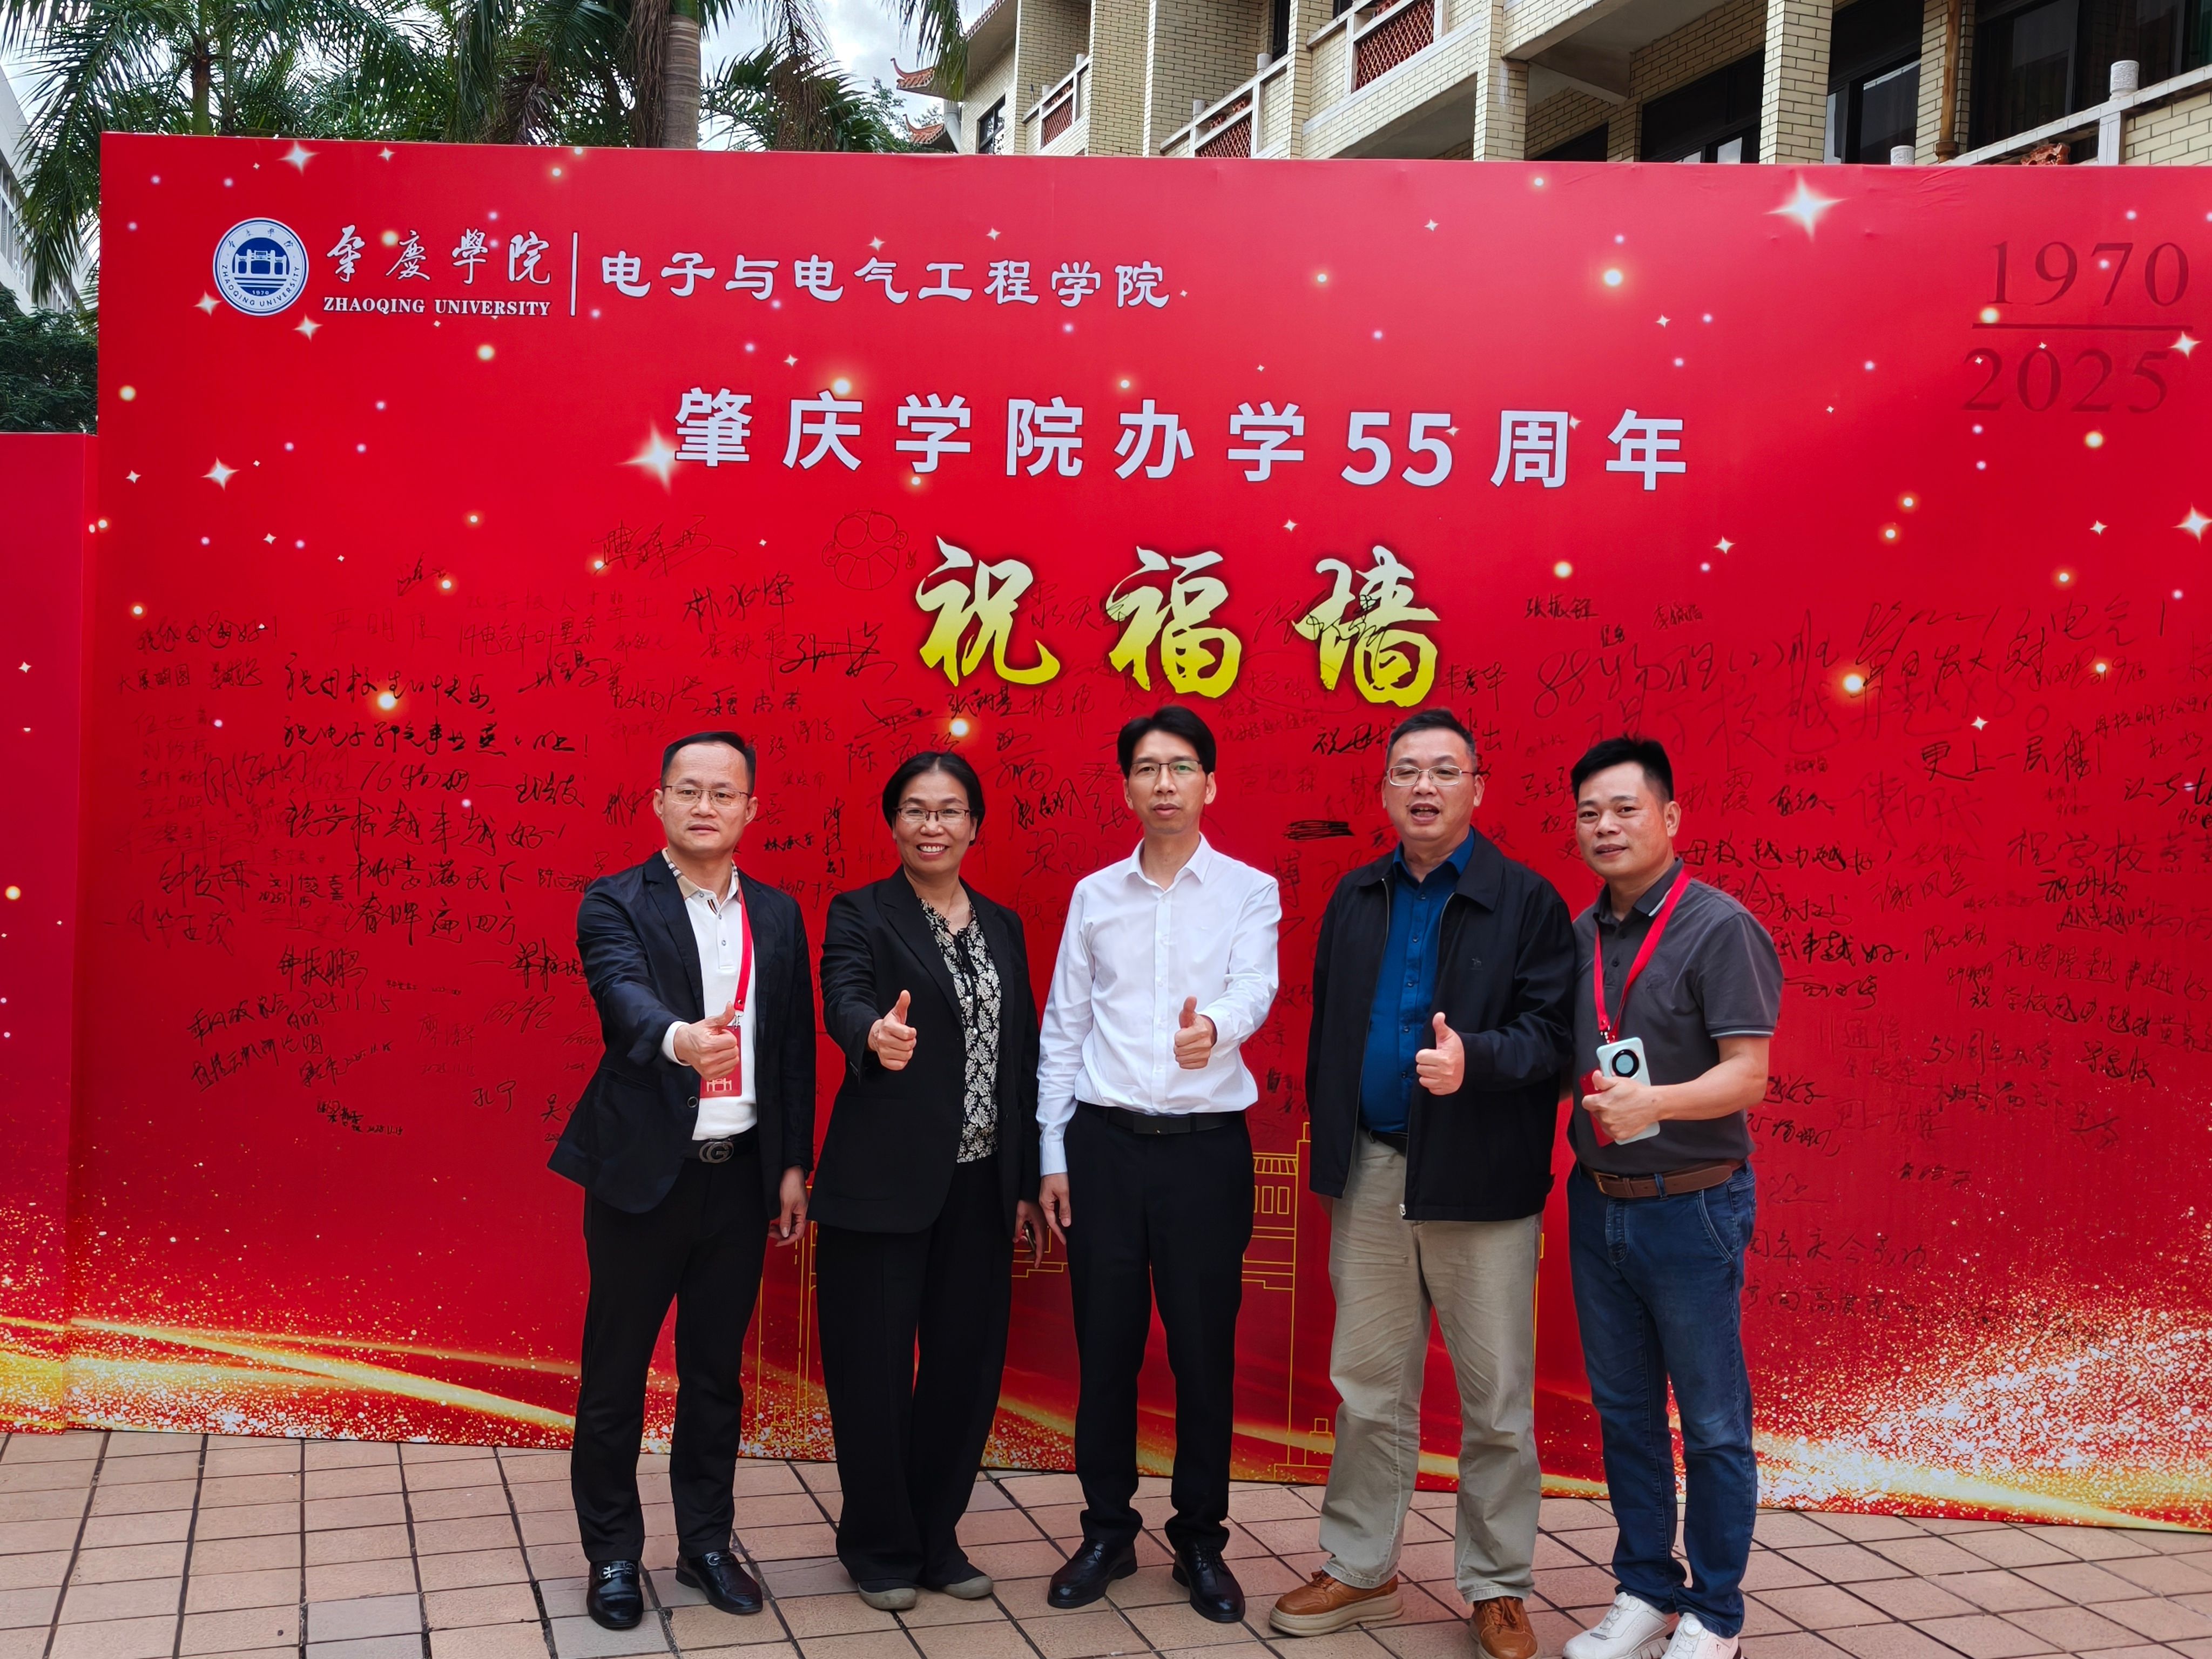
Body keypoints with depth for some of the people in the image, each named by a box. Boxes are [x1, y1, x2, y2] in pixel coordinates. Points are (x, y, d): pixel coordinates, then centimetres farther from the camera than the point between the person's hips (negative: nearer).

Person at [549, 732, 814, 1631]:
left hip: (741, 1176, 4)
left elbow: (795, 1045, 10)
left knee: (716, 1371, 14)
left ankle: (705, 1542, 29)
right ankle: (612, 1555, 23)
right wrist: (680, 1038, -48)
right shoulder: (615, 905, -7)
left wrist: (794, 1165, 8)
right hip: (642, 1175, -4)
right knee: (616, 1373, 7)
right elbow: (625, 994, -27)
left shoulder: (778, 915, 7)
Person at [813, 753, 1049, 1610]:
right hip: (882, 1183, -5)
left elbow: (1022, 1057, 13)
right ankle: (879, 1546, 22)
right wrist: (877, 1035, -47)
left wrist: (1029, 1183, 10)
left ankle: (935, 1535, 27)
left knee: (967, 1365, 9)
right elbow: (844, 1002, -23)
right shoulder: (861, 914, -3)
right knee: (876, 1369, 4)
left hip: (980, 1185, 5)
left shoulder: (1003, 926, 12)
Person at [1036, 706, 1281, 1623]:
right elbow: (1062, 1029, 9)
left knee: (1205, 1349, 5)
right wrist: (1053, 1155, 5)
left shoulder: (1250, 891, 1)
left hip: (1207, 1145, -2)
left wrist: (1214, 1027, -40)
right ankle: (1108, 1532, 24)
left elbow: (1253, 987, -17)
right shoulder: (1094, 895, 7)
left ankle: (1200, 1540, 22)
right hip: (1105, 1142, 2)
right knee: (1104, 1346, 8)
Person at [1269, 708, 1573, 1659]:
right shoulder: (1355, 899, 9)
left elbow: (1549, 1035, -10)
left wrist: (1472, 1059, -28)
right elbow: (1325, 1034, 12)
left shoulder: (1527, 901, -4)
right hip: (1371, 1177, 4)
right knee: (1368, 1390, 13)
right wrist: (1328, 1157, 9)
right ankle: (1361, 1572, 27)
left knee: (1497, 1401, 6)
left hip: (1480, 1184, -4)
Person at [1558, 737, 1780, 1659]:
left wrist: (1652, 1103, -32)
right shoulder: (1577, 936, 8)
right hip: (1597, 1202, 6)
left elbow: (1748, 1075, -18)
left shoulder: (1719, 928, -11)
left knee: (1711, 1422, 5)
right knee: (1624, 1411, 14)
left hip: (1689, 1205, -6)